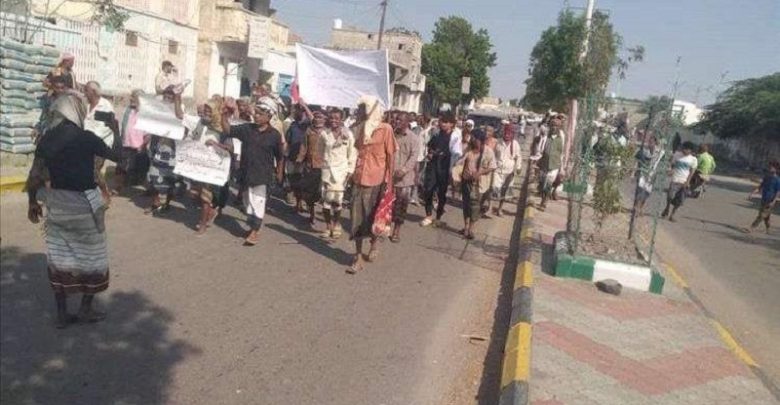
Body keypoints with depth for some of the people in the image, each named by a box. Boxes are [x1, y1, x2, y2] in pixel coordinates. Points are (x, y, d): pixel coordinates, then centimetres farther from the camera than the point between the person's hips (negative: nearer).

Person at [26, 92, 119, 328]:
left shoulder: (46, 139, 1)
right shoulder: (85, 138, -14)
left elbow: (34, 177, 1)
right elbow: (116, 156, 0)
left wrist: (33, 202, 15)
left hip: (56, 203, 5)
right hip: (84, 203, -5)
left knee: (59, 257, 12)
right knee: (92, 256, 11)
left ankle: (62, 314, 19)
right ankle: (86, 309, 20)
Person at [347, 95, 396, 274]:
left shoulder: (385, 129, -5)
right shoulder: (361, 128, 11)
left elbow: (390, 155, -5)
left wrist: (387, 180, -11)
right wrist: (354, 174, 11)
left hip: (376, 179, -4)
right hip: (359, 178, 5)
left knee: (373, 216, 8)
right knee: (358, 217, 2)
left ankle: (374, 243, 36)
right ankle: (358, 258, 6)